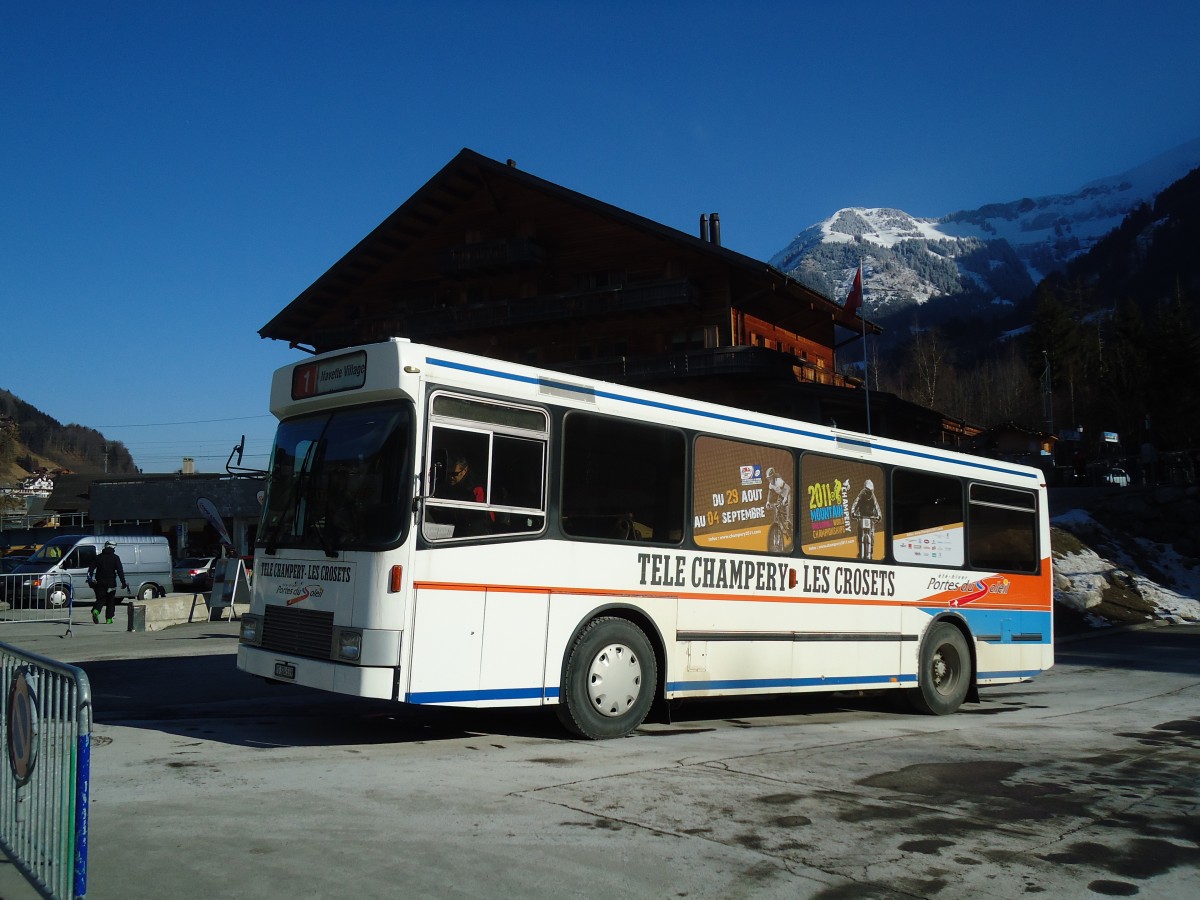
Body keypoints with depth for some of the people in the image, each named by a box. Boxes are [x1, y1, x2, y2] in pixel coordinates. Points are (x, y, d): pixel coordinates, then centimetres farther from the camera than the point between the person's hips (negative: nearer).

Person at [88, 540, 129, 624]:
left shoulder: (99, 557, 7)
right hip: (110, 583, -2)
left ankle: (95, 611, -20)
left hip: (99, 582, 2)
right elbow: (120, 571, -9)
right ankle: (109, 619, 9)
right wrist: (123, 582, -9)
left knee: (101, 599, 9)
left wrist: (90, 578, 13)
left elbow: (91, 568, 5)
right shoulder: (115, 558, -3)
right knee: (110, 601, 10)